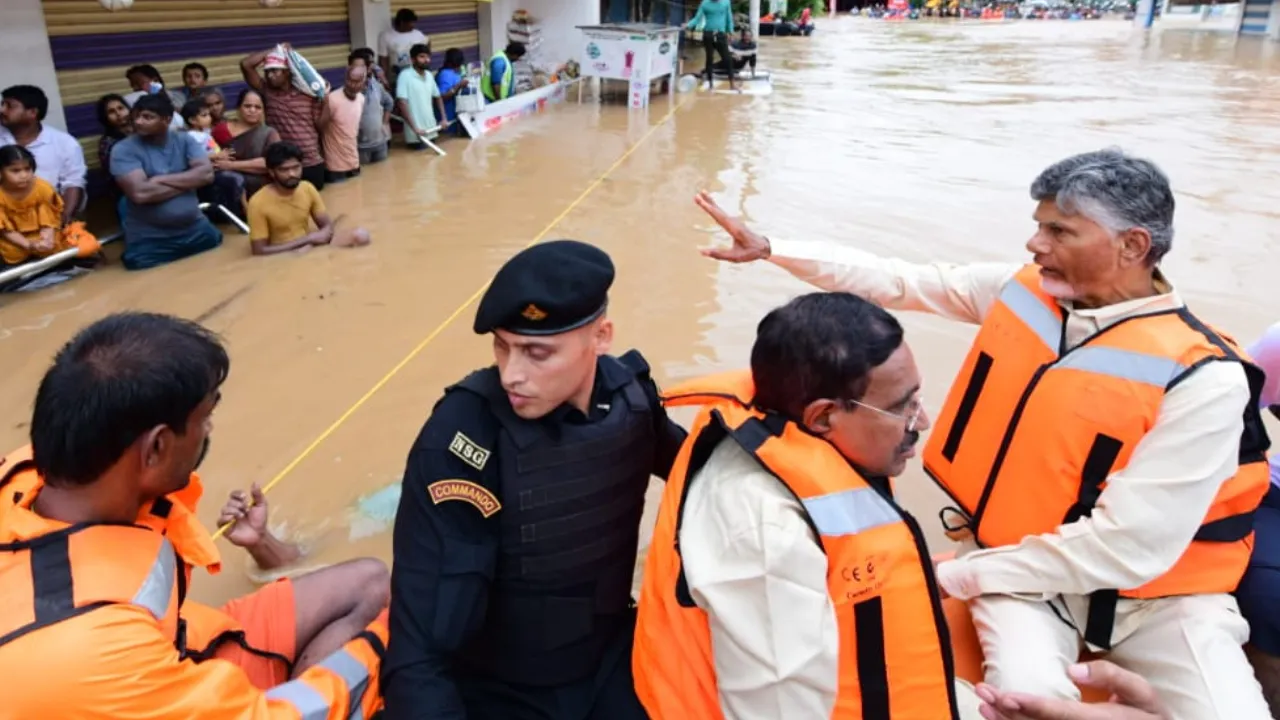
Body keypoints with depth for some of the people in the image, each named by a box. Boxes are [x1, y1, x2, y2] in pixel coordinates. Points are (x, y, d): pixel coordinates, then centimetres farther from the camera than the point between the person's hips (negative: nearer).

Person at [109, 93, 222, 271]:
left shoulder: (184, 140, 4)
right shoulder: (124, 149, -7)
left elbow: (206, 174, -10)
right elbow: (140, 193, -21)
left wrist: (161, 180, -15)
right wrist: (188, 182, -11)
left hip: (198, 232, 3)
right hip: (148, 242, -3)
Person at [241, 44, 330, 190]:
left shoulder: (308, 94, 2)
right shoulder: (266, 90, 4)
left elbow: (321, 125, 2)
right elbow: (245, 65, -6)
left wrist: (326, 100, -8)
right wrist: (274, 51, -2)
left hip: (312, 163, 0)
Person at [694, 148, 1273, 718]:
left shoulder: (1203, 378, -22)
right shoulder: (1022, 289, -8)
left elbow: (1126, 548, -23)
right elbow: (896, 281, 1)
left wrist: (954, 575, -19)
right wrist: (770, 248, -1)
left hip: (1156, 590, -1)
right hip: (1026, 568, 2)